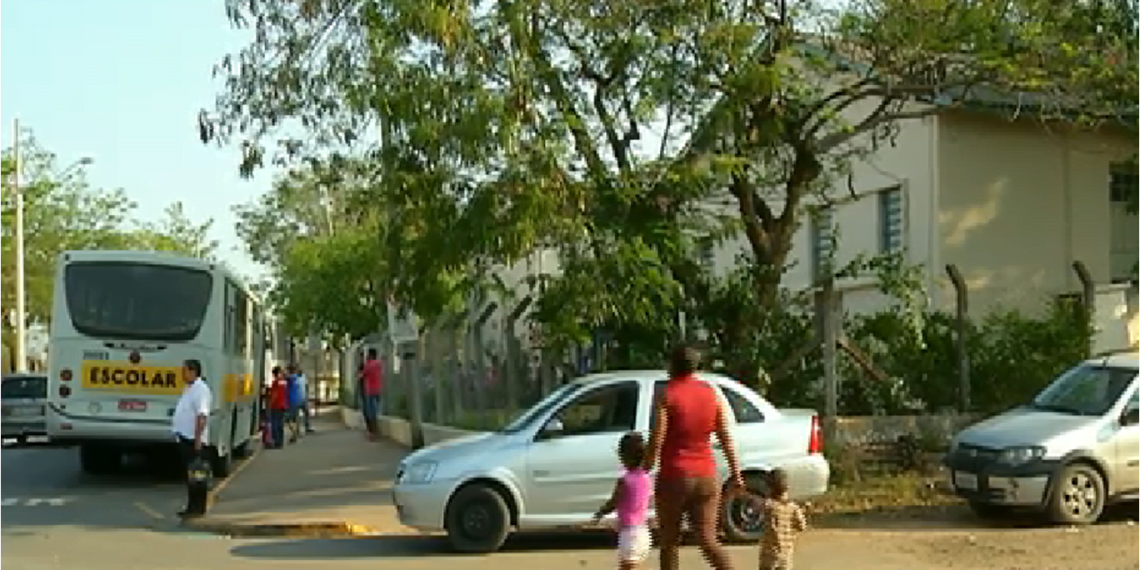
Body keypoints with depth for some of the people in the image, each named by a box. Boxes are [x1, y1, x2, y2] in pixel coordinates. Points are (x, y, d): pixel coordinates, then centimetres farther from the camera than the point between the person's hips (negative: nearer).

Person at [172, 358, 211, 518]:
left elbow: (202, 417, -23)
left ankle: (198, 508, -3)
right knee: (189, 474, 13)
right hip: (185, 438, 11)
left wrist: (197, 439, -27)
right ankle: (192, 507, 19)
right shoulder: (189, 389, 18)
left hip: (194, 440, -11)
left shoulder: (201, 390, -16)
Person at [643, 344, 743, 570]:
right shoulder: (711, 393, 5)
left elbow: (656, 441, -14)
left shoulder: (667, 396, -9)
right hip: (706, 477, 4)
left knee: (669, 542, 11)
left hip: (674, 477, -4)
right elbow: (726, 438, 6)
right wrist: (735, 472, 11)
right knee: (708, 540, 3)